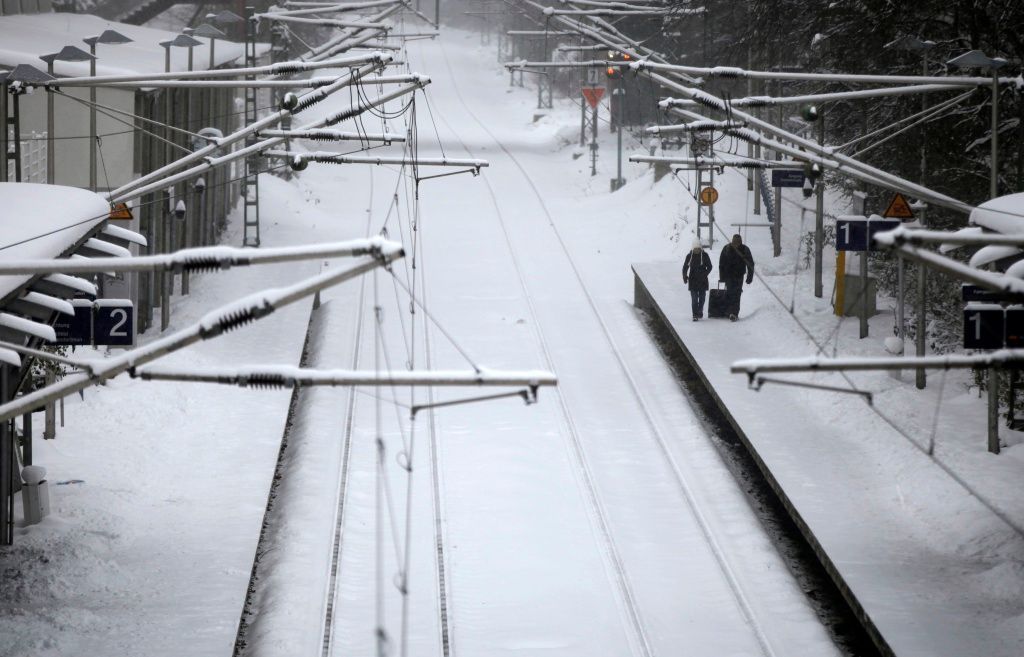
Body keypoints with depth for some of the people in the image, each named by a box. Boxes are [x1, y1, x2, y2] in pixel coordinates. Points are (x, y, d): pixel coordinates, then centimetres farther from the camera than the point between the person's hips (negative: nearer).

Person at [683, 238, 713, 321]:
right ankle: (695, 315, -7)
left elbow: (709, 267, 0)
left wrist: (705, 274, -17)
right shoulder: (690, 256, -2)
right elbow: (685, 267, 4)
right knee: (694, 298, -7)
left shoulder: (705, 255, -3)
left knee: (702, 297, 11)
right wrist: (685, 276, -12)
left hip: (702, 280, 1)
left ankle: (700, 311, 31)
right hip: (693, 280, -1)